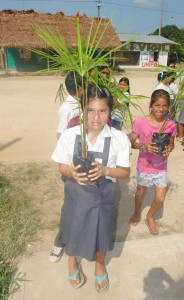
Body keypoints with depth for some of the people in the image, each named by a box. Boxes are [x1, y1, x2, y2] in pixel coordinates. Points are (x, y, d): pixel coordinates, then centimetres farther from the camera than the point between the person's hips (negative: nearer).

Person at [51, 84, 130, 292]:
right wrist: (71, 172, -25)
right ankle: (72, 261, 59)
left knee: (100, 231, 22)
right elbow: (62, 166, -3)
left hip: (102, 193, 0)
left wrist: (106, 170, -27)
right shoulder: (69, 135, -15)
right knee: (73, 228, 23)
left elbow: (125, 171, -8)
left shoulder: (119, 139, -17)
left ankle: (99, 265, 58)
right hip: (75, 192, 1)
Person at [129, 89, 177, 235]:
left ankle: (150, 217, 39)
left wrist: (169, 149, -20)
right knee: (141, 192, 20)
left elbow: (172, 144, 2)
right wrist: (144, 145, -29)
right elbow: (132, 143, -10)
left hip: (161, 167, 2)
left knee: (160, 199, 6)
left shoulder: (171, 125, -11)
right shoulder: (140, 122, -18)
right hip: (144, 166, -1)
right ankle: (137, 214, 50)